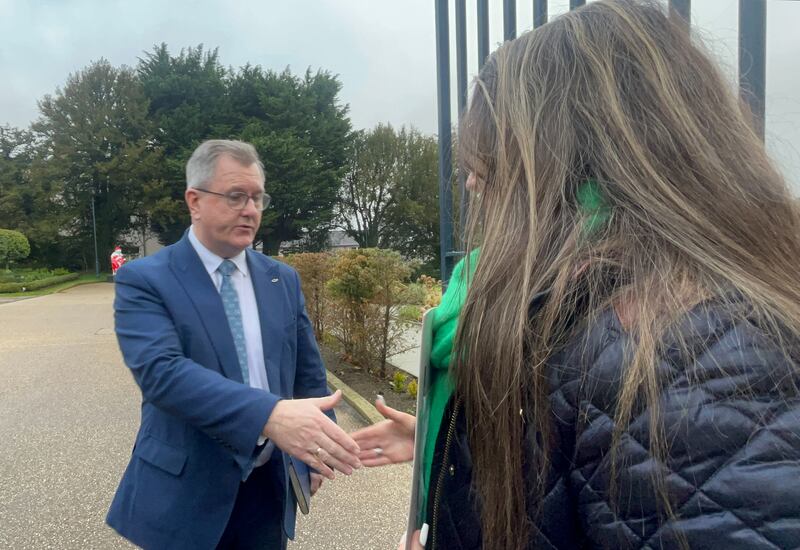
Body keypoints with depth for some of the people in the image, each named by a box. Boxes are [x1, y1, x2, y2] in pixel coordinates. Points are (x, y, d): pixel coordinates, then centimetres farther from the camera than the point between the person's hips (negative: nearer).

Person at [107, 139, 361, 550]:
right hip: (185, 489, -3)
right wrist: (269, 415, -38)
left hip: (268, 486, 4)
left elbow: (308, 370, 10)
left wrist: (318, 448, 3)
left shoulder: (282, 279, 4)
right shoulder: (144, 280, -10)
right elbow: (160, 370, -26)